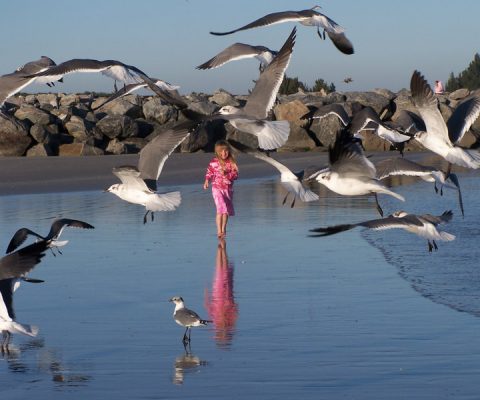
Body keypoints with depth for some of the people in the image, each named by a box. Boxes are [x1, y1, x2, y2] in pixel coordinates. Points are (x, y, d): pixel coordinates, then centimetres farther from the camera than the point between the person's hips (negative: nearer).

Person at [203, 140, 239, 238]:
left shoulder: (231, 162, -2)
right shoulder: (214, 162, -6)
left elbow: (235, 175, -6)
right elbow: (209, 173, 0)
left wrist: (226, 174, -21)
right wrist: (207, 182, -15)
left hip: (228, 189, 3)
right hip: (217, 188, -3)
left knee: (227, 210, 11)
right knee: (221, 209, -17)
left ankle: (223, 229, 26)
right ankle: (219, 231, -15)